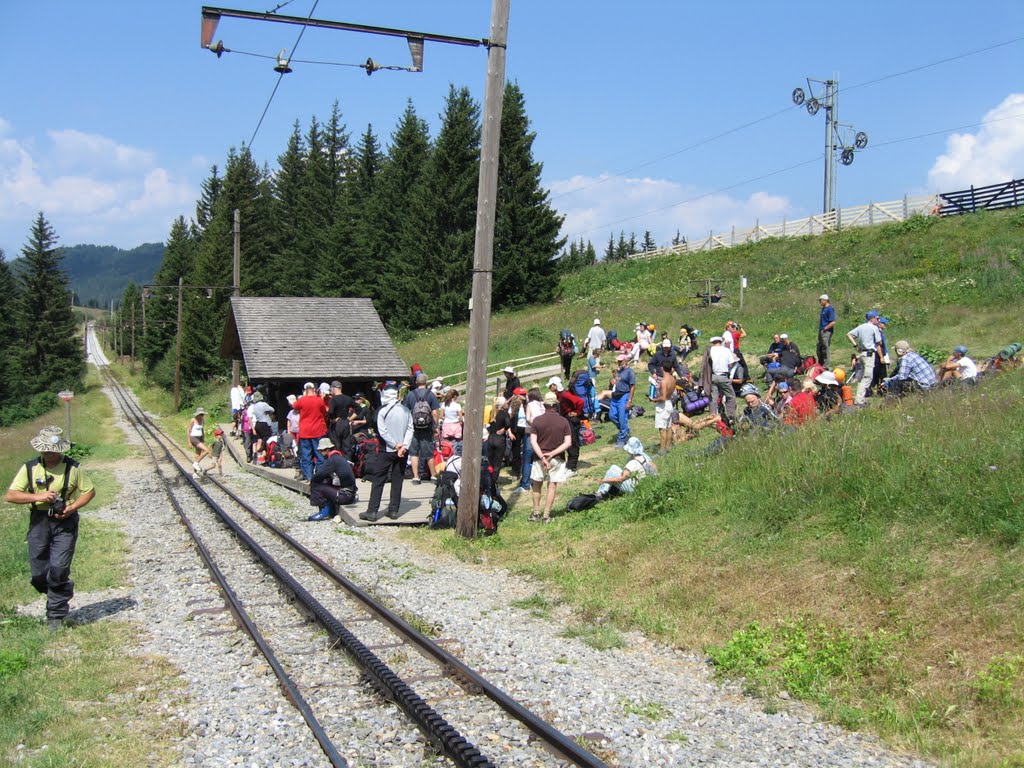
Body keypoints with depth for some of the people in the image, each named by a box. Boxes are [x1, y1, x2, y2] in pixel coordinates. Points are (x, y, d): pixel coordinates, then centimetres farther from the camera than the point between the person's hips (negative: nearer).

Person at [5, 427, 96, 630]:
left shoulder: (73, 468, -2)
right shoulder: (30, 468, 1)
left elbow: (90, 491, 5)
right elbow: (10, 495, -3)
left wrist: (72, 508, -12)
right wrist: (38, 496, -17)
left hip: (65, 522, -2)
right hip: (39, 522, 3)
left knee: (59, 568, -9)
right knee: (38, 572, 5)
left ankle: (56, 615, 5)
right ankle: (64, 591, 35)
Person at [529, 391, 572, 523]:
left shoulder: (537, 420, -5)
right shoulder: (564, 421, -4)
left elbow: (533, 441, -10)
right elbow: (568, 442, -9)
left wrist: (542, 457, -13)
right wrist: (552, 453, -12)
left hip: (540, 457, 0)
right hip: (557, 458, 0)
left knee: (537, 485, 15)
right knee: (552, 486, 6)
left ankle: (536, 513, 16)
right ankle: (546, 515, 6)